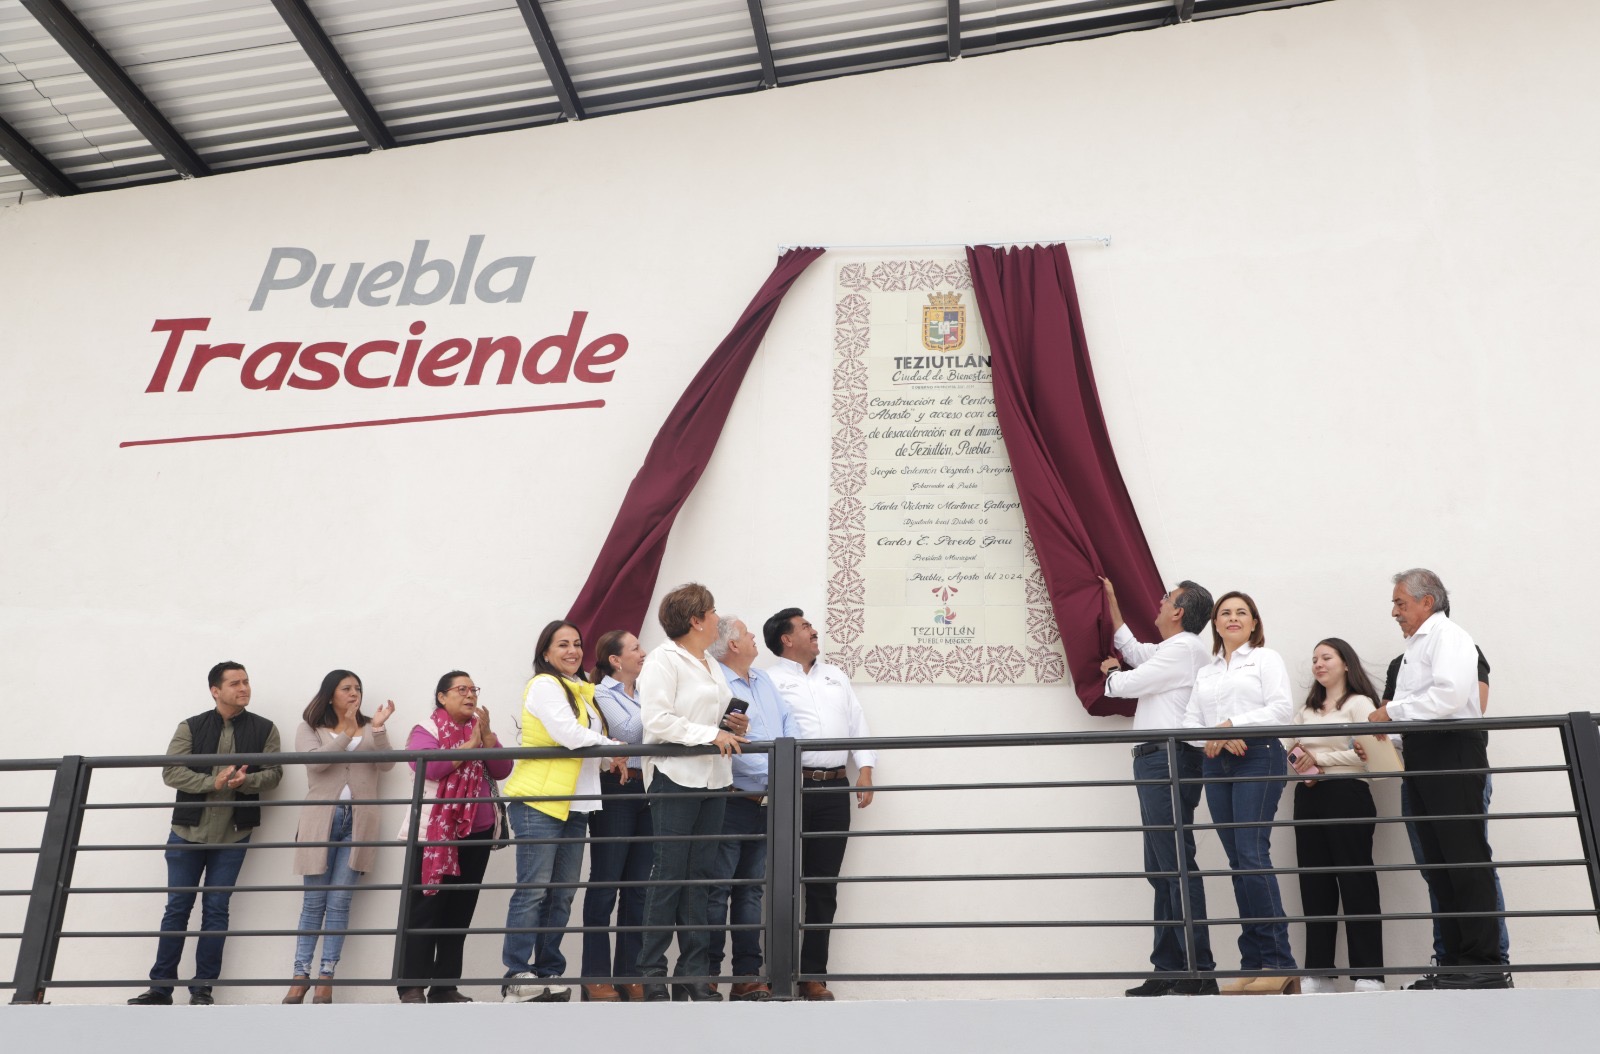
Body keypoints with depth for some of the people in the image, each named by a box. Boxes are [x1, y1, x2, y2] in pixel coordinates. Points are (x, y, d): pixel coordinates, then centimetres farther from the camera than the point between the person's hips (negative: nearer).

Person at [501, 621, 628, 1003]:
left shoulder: (583, 691, 22)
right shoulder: (543, 685, -4)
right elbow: (568, 733, -15)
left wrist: (610, 759, 0)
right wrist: (614, 748, -5)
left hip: (575, 805, 8)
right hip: (539, 802, -8)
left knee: (562, 895, 7)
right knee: (534, 889, -8)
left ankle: (549, 973, 12)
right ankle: (517, 976, -5)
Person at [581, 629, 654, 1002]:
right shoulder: (603, 693, -1)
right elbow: (627, 731, -14)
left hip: (647, 790, 6)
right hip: (615, 790, -6)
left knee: (637, 885, 6)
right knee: (605, 883, -1)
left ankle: (628, 973, 12)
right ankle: (595, 977, 3)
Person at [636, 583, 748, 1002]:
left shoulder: (711, 665, 20)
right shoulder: (663, 660, -7)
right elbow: (656, 719, -17)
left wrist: (734, 728, 10)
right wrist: (710, 734, -19)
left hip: (712, 779, 8)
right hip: (675, 778, -8)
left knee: (699, 877, 8)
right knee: (668, 876, -5)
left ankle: (694, 972, 13)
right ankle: (652, 974, 2)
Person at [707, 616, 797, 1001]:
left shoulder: (764, 680, 17)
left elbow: (789, 723, 12)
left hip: (768, 806, 8)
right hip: (732, 805, -8)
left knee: (751, 891, 12)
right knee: (717, 892, -2)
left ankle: (747, 977, 18)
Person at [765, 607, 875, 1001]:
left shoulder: (835, 676, 20)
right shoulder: (770, 681, 2)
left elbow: (858, 725, 17)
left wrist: (865, 770, 6)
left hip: (835, 788, 5)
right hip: (793, 787, -5)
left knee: (823, 885, 5)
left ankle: (813, 975, 11)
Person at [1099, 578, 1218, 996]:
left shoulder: (1183, 650, -9)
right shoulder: (1172, 650, 21)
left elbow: (1123, 685, -9)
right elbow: (1133, 650, 37)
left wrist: (1111, 671, 14)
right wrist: (1111, 601, 39)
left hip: (1168, 760, -11)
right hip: (1157, 762, 11)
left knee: (1177, 866, -12)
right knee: (1161, 869, 11)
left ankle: (1198, 973, -11)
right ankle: (1169, 969, 15)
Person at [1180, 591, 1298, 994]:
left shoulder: (1266, 658, 8)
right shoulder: (1205, 672, 22)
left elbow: (1282, 709, -5)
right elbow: (1190, 721, 13)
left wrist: (1233, 724, -12)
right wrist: (1213, 737, -8)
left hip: (1258, 758, -5)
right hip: (1216, 765, 6)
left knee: (1252, 855, -16)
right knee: (1237, 862, 3)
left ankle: (1278, 962, -13)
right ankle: (1253, 964, 5)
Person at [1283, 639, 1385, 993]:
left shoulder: (1359, 704, 2)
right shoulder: (1307, 710, 22)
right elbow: (1285, 745, 11)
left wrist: (1320, 758, -8)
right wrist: (1302, 765, -8)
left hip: (1347, 795, -6)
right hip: (1308, 798, 6)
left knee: (1356, 883, -5)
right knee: (1314, 884, 5)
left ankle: (1369, 974, -2)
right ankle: (1318, 972, 9)